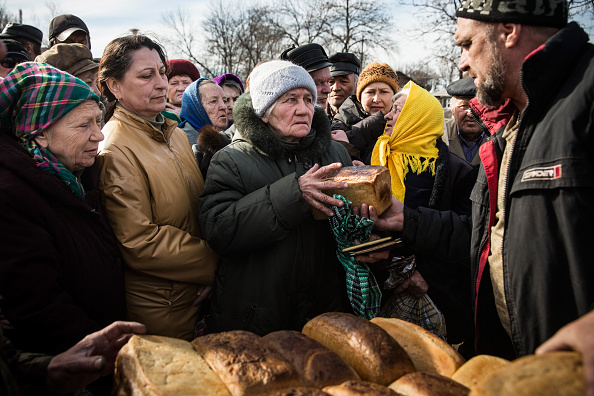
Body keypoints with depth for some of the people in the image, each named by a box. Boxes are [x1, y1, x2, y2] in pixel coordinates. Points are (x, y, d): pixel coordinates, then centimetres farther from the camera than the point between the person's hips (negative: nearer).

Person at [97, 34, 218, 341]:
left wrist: (209, 265, -3)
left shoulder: (175, 133, 8)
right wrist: (212, 262, -16)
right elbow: (139, 243, -24)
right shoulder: (115, 149, -20)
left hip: (196, 295, 8)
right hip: (157, 308, -8)